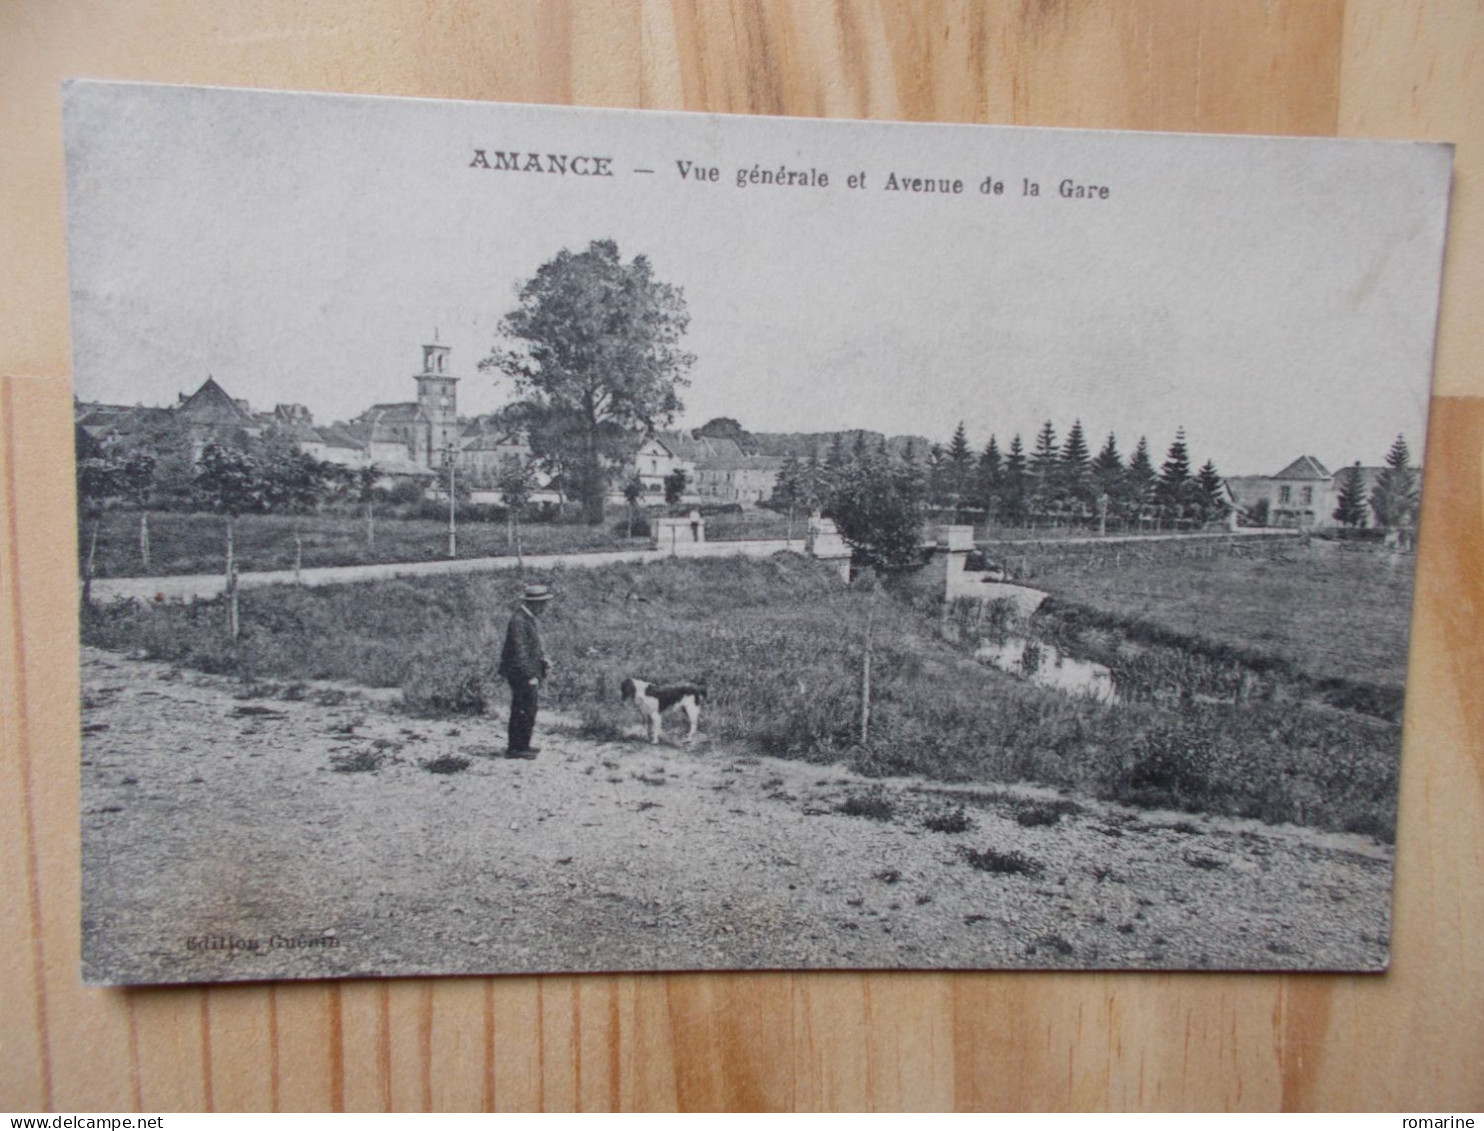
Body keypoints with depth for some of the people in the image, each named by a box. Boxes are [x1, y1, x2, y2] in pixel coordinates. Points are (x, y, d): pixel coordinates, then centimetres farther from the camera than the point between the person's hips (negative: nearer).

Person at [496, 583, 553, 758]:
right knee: (527, 709, -7)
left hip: (531, 671, 10)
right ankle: (518, 747, 1)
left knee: (520, 710, 15)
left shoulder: (531, 618, 12)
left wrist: (545, 663, 9)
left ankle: (518, 746, 24)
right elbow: (519, 651, -22)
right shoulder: (519, 620, -20)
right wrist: (529, 676, -21)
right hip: (521, 673, -10)